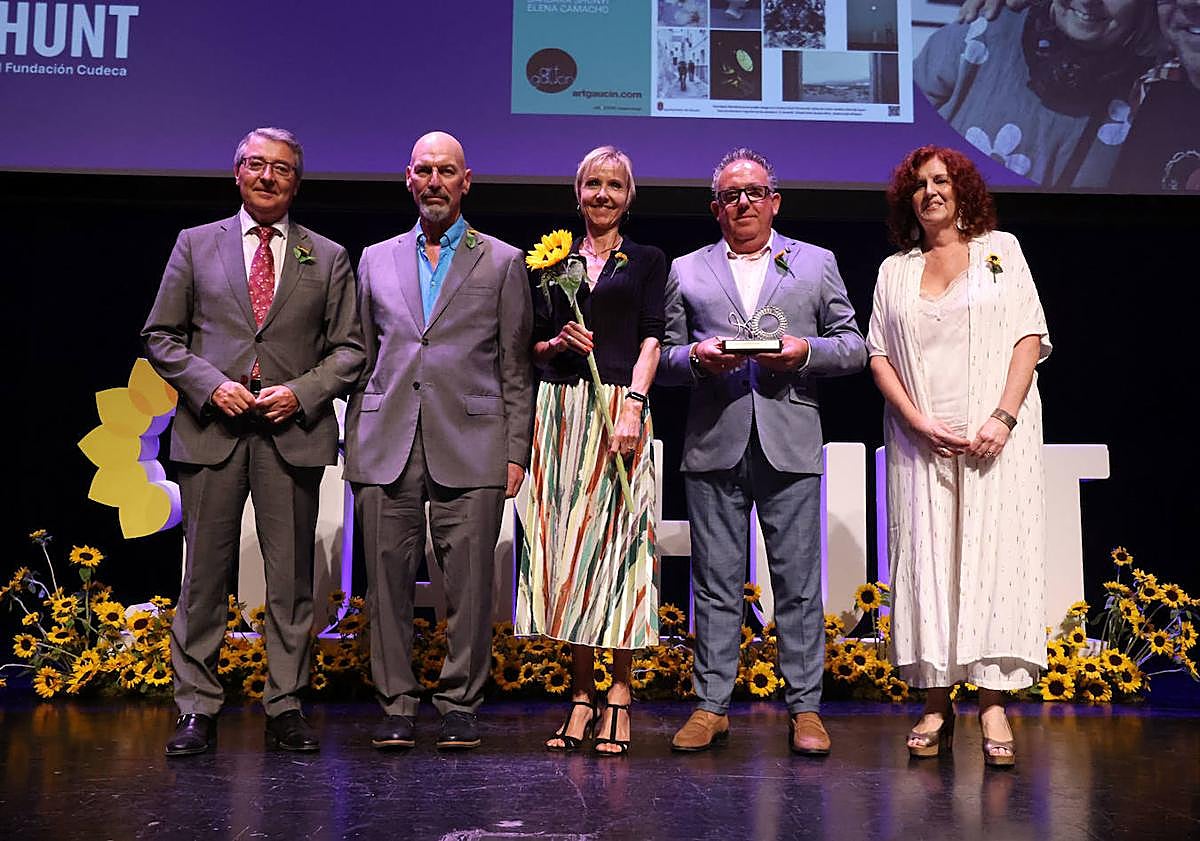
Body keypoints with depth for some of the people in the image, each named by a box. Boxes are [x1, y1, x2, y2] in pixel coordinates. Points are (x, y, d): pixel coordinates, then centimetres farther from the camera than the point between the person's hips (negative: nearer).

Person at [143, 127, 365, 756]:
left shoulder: (328, 258, 12)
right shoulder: (196, 245, 12)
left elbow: (348, 349, 9)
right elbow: (161, 336, 10)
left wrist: (302, 392, -8)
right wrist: (210, 384, -7)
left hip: (293, 431, 0)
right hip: (212, 427, 0)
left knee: (291, 575, 3)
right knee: (204, 573, 1)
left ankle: (285, 709, 13)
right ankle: (197, 710, 11)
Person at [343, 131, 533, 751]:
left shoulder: (503, 263, 10)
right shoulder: (375, 260, 17)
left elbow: (515, 368, 6)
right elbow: (362, 360, 16)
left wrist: (516, 451, -1)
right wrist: (354, 444, 9)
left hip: (470, 447, -2)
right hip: (387, 447, 2)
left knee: (469, 584, -1)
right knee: (388, 582, 2)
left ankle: (460, 705, 12)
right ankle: (396, 705, 14)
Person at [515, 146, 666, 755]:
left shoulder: (647, 262, 11)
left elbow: (651, 339, 0)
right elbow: (534, 345, 17)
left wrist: (633, 405, -13)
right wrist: (559, 342, -5)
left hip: (619, 408, -2)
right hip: (562, 412, 3)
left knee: (616, 538, -6)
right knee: (567, 544, -1)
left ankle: (618, 696, 0)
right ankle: (581, 694, 5)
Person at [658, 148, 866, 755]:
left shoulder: (816, 263, 15)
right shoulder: (686, 271, 15)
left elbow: (852, 346, 11)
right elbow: (664, 358, 13)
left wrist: (806, 352, -8)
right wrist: (696, 357, -8)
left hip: (789, 446, 0)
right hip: (713, 446, 1)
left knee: (798, 584, 1)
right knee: (715, 584, 4)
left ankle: (805, 709, 10)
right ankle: (711, 706, 13)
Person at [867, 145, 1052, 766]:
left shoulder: (1001, 249, 11)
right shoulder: (894, 270, 15)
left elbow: (1029, 337, 3)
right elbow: (878, 354, 8)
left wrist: (1004, 417, -11)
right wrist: (918, 421, -7)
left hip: (995, 435, -1)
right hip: (921, 439, 2)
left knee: (993, 552, -7)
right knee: (925, 557, -2)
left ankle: (993, 701, -5)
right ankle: (937, 703, 3)